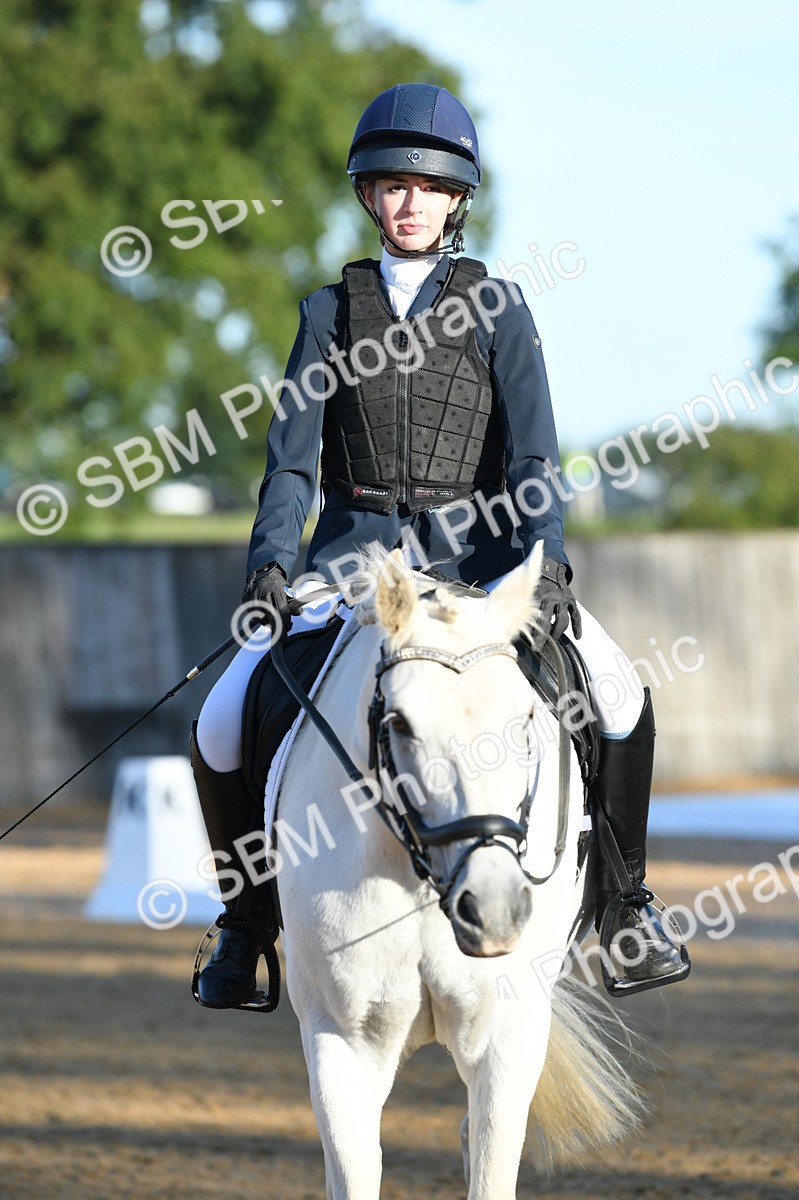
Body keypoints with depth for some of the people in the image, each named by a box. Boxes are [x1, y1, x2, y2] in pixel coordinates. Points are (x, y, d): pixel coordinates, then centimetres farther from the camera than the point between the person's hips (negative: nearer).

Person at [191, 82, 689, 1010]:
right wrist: (271, 559, -16)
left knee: (618, 700, -21)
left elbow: (532, 453, -5)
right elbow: (292, 455, 2)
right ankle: (250, 917, 8)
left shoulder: (495, 308, 4)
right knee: (220, 731, -16)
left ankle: (621, 900, 1)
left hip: (474, 551, -1)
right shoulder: (332, 311, 9)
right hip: (355, 553, 1)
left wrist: (545, 559, -22)